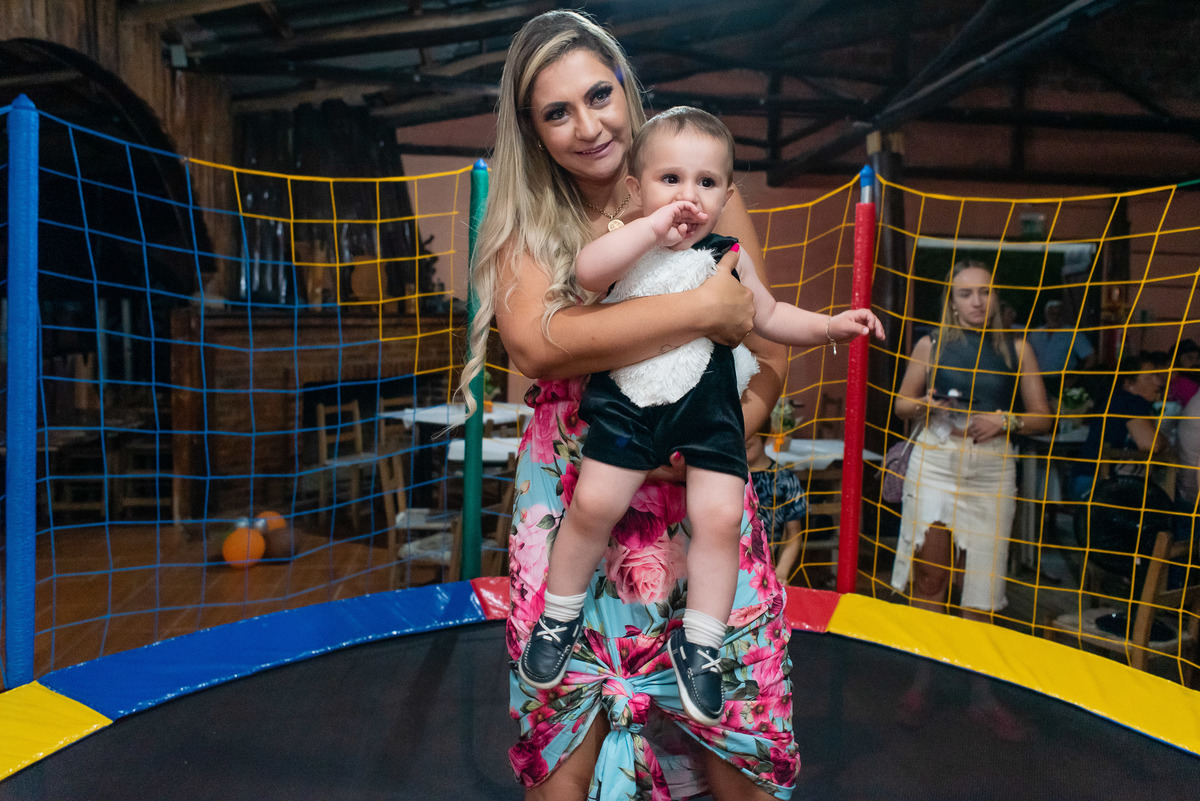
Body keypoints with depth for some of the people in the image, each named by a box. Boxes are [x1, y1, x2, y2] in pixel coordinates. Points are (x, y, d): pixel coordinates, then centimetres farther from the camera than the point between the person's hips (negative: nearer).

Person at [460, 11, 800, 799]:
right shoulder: (526, 225, 1)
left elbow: (773, 351, 4)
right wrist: (701, 310, -21)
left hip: (698, 492, 1)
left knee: (737, 711, 3)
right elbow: (536, 343, -20)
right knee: (567, 723, 3)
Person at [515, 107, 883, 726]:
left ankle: (699, 642, 12)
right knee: (592, 505, -8)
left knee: (720, 517, -8)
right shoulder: (627, 244, 1)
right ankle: (559, 616, 18)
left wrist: (829, 325, 5)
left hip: (706, 405, 2)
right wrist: (652, 228, -23)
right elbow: (586, 271, -22)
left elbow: (770, 316, 19)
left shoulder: (726, 257, 8)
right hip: (625, 401, -1)